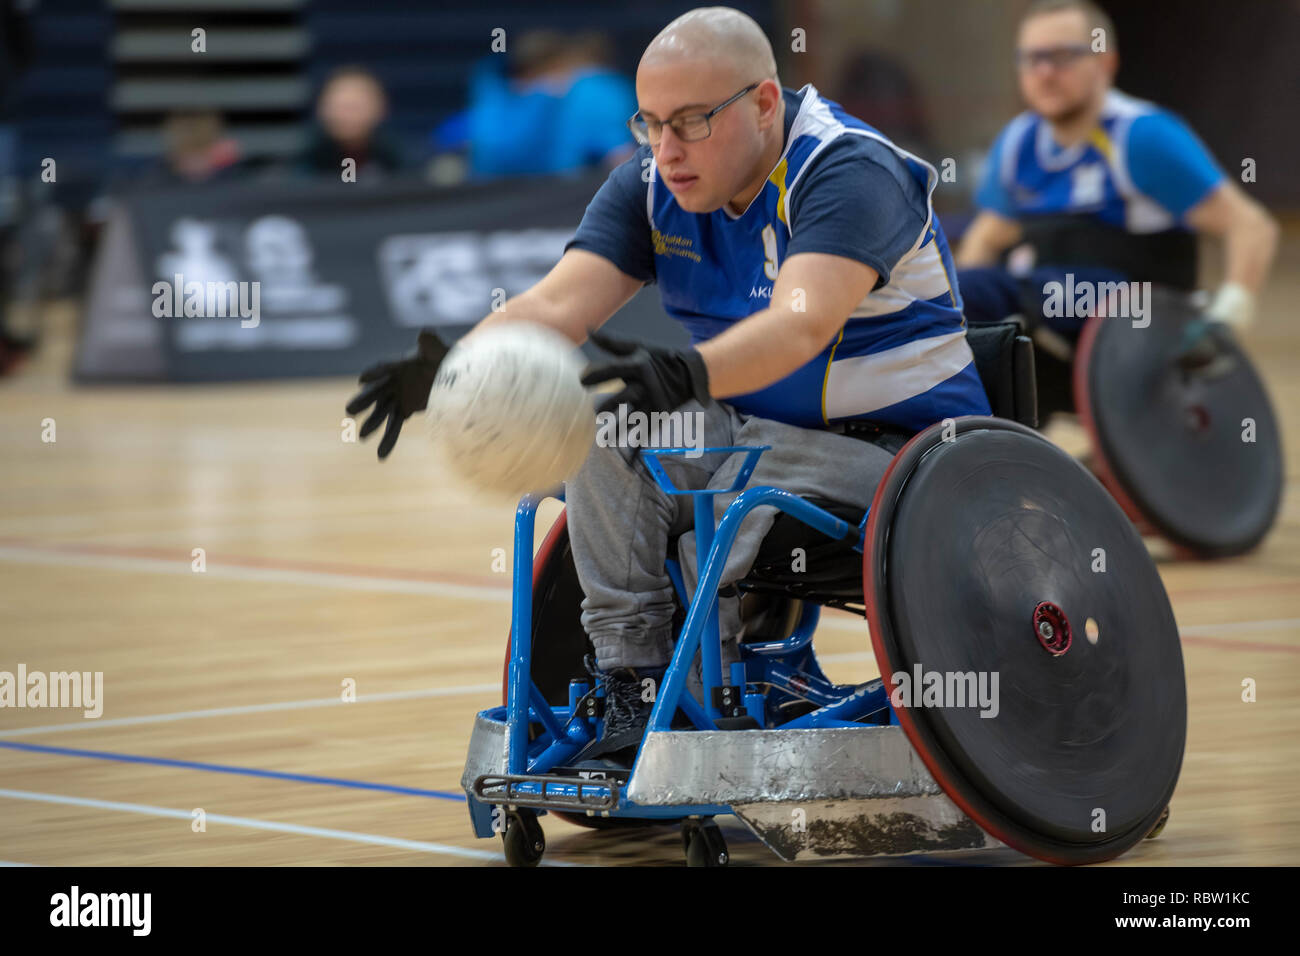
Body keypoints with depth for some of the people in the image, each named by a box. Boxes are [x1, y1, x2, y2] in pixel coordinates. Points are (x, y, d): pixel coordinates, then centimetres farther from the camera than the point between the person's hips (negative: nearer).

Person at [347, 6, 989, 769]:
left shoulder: (850, 173, -23)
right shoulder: (652, 188, -1)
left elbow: (801, 323, -40)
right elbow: (559, 305, -14)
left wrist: (686, 376, -60)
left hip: (896, 445, -7)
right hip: (746, 429, 7)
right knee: (603, 445, -20)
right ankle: (630, 700, -18)